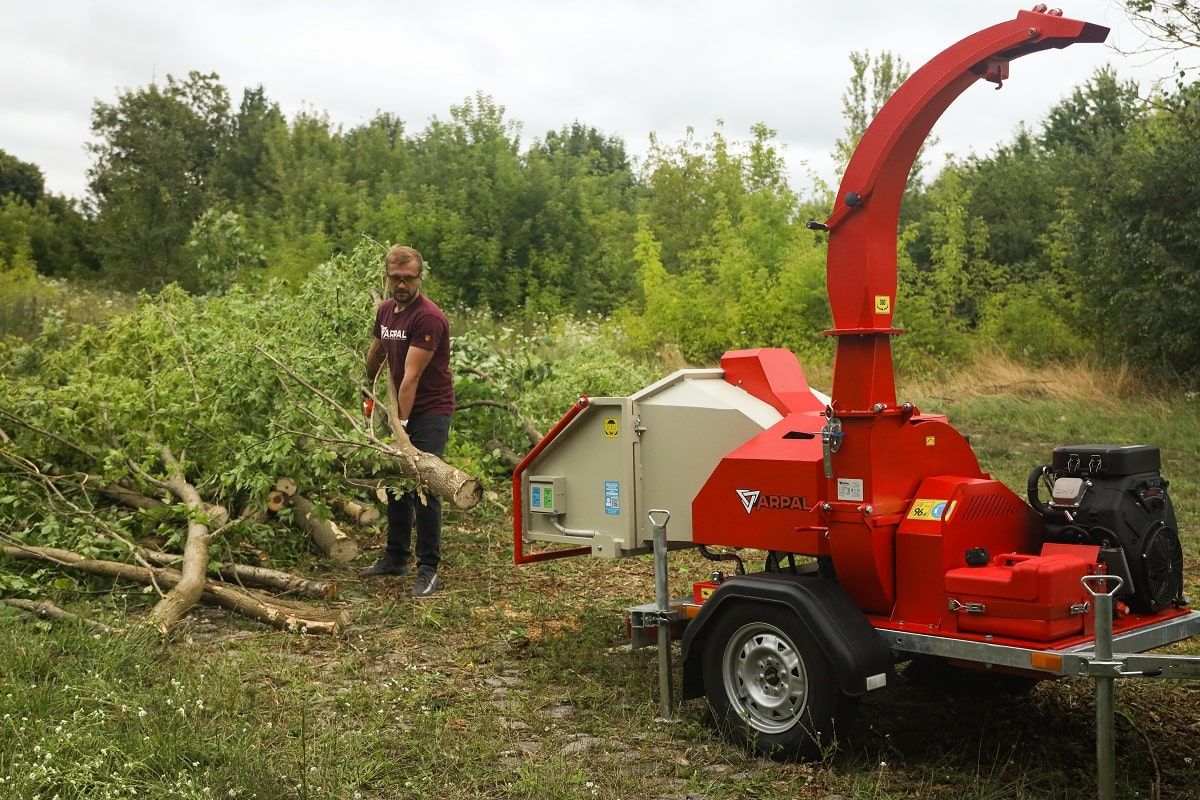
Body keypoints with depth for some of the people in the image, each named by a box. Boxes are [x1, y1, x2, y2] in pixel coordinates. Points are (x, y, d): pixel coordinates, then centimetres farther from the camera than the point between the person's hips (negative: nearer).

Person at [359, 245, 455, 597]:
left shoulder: (428, 317, -21)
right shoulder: (385, 310, 5)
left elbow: (412, 375, -24)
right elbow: (376, 352, 25)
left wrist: (403, 422, -25)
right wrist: (367, 386, 37)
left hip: (430, 412, -8)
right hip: (401, 409, 8)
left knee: (423, 487, -10)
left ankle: (428, 569, -4)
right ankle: (396, 557, 26)